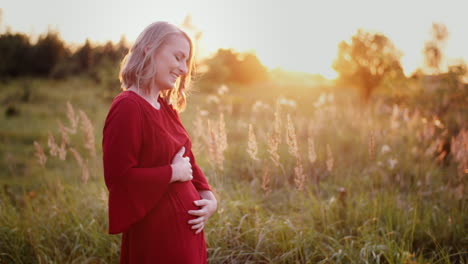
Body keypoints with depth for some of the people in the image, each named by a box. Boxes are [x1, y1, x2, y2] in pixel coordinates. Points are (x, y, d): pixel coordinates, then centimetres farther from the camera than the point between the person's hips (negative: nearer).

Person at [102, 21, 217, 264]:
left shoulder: (166, 108, 9)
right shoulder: (128, 107, -18)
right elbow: (119, 177, -24)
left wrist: (208, 197, -1)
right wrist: (173, 173, -17)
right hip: (156, 235, -8)